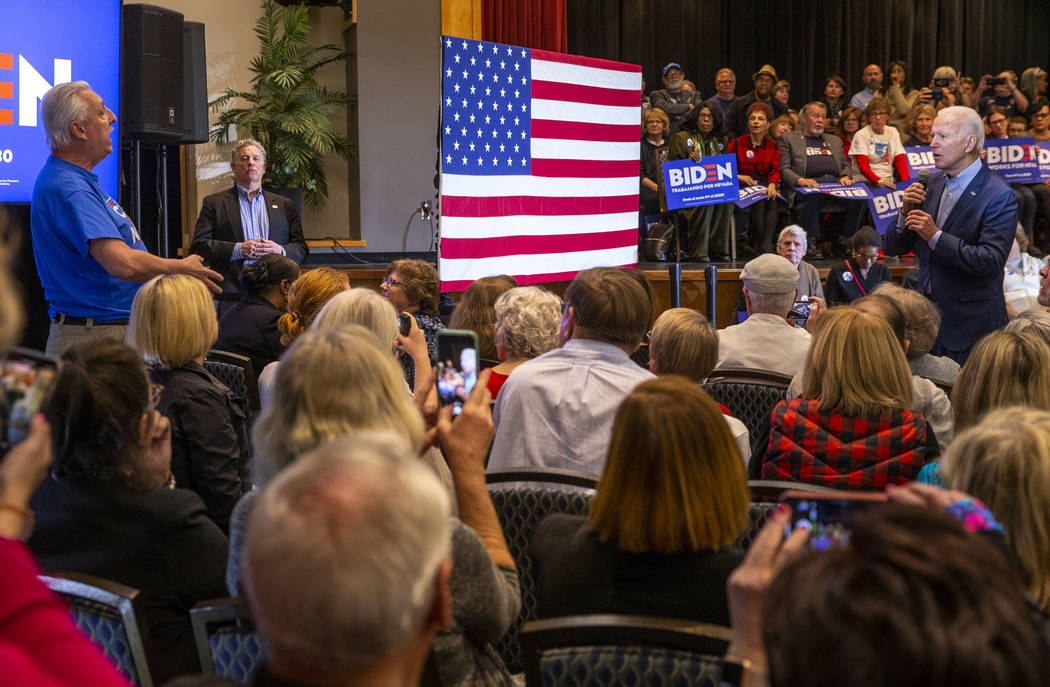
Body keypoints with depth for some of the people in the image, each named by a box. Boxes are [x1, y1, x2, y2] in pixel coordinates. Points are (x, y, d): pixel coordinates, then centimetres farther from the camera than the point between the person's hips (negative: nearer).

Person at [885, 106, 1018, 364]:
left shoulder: (998, 195, -12)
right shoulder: (931, 184, 8)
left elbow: (991, 262, -23)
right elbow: (892, 248, 9)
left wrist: (936, 237, -24)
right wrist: (906, 211, -10)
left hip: (971, 323, -6)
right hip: (927, 318, 6)